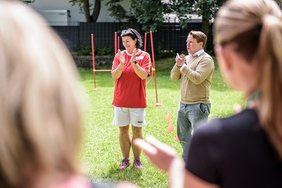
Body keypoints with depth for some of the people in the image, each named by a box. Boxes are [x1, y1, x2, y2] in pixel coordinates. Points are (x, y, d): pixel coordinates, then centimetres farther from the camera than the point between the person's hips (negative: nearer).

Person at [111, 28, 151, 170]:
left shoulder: (144, 56, -1)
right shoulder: (119, 55, 4)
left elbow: (144, 75, -13)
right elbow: (114, 76, -5)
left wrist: (134, 63, -26)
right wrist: (121, 64, -21)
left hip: (137, 100, -2)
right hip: (120, 100, 2)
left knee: (137, 130, 3)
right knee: (123, 130, 6)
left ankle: (137, 159, 13)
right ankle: (125, 159, 15)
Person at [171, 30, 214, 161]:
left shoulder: (206, 60, -10)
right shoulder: (187, 58, 13)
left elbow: (197, 78, -23)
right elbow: (174, 77, 9)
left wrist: (183, 66, -15)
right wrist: (178, 65, -9)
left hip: (198, 106, -8)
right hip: (183, 104, 9)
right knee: (183, 136, 18)